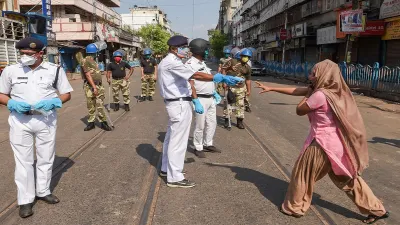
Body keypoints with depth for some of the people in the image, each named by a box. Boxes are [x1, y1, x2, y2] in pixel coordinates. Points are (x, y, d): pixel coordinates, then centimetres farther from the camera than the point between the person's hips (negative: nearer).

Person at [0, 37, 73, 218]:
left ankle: (43, 191, 31)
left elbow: (66, 94, 4)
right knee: (23, 160, 5)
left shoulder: (55, 70, -1)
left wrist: (53, 102, -16)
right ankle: (25, 200, 17)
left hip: (46, 120, 1)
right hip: (20, 121, 0)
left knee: (46, 158, 12)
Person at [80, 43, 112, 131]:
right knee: (91, 106, 4)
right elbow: (88, 75, -16)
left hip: (98, 85, 6)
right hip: (90, 87, -6)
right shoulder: (85, 61, -10)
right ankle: (91, 123, 16)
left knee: (100, 105, 3)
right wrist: (94, 87, -21)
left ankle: (103, 122, 6)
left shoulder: (93, 61, 16)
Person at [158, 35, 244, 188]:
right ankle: (174, 177, 5)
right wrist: (221, 78, -31)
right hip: (179, 104, -11)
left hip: (175, 102, 11)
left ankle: (166, 168, 34)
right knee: (178, 140, -4)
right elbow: (196, 75, -27)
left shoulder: (167, 62, 16)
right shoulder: (172, 63, -17)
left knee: (171, 137, 20)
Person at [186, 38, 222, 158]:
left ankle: (208, 144, 31)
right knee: (200, 125, 2)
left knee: (212, 123, 16)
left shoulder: (202, 63, 14)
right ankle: (198, 148, 17)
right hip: (201, 99, -9)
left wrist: (214, 92, 21)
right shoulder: (190, 64, -15)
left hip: (211, 98, 9)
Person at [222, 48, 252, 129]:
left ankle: (239, 121, 17)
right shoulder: (232, 62, -6)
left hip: (241, 88, 3)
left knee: (240, 105, 6)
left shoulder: (248, 68, 6)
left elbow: (248, 80, 12)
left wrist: (249, 90, 12)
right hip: (229, 86, -3)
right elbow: (224, 69, -5)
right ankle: (227, 120, 17)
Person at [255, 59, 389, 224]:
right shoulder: (333, 90, 6)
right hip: (338, 142, 9)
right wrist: (270, 89, 13)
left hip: (323, 144, -9)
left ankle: (294, 207, 27)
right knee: (347, 178, 22)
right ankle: (376, 210, 31)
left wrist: (308, 94, 1)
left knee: (302, 174, 11)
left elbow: (299, 110, -10)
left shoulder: (320, 95, -23)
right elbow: (295, 91, 10)